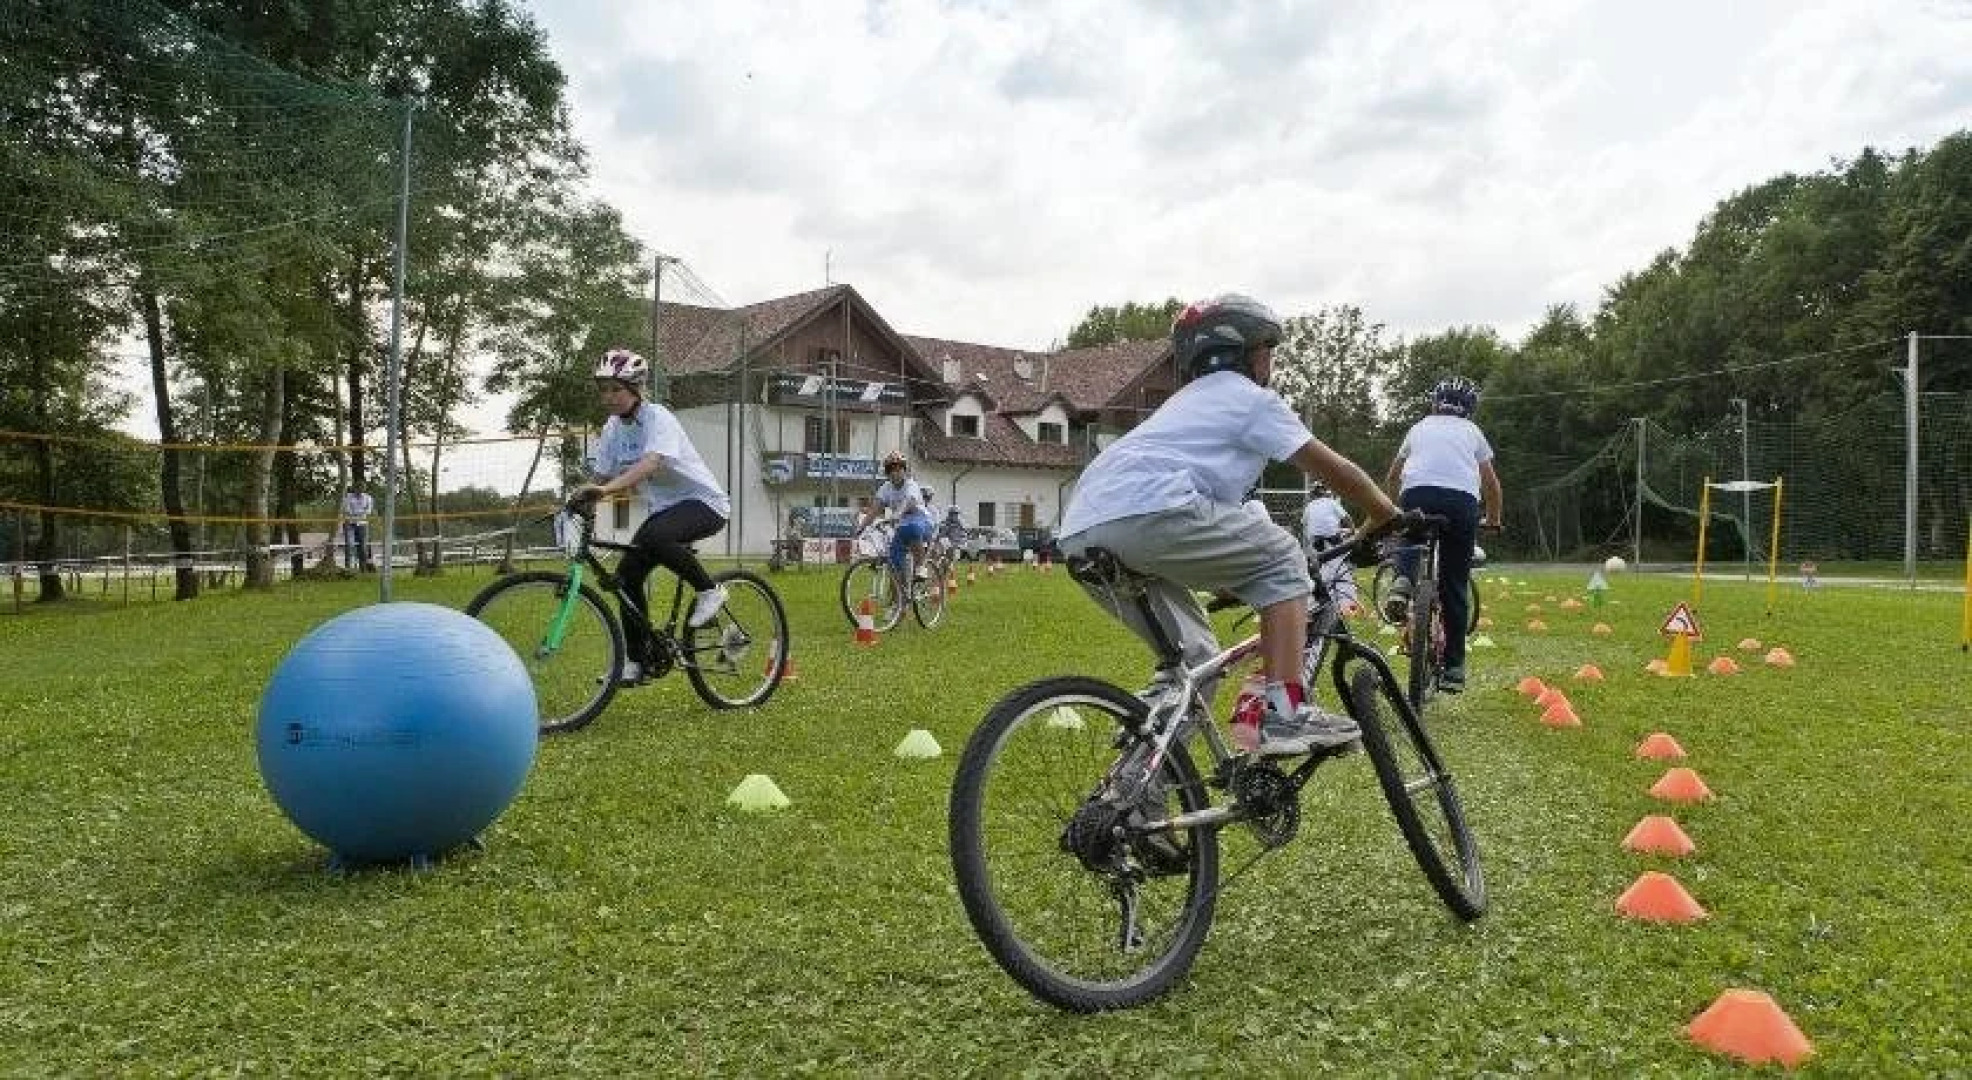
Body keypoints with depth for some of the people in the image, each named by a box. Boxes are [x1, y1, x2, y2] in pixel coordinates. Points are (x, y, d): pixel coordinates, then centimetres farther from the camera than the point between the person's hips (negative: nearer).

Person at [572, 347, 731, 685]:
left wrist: (606, 489, -50)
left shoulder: (657, 417, -19)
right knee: (627, 574, -6)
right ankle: (636, 663, 5)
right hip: (662, 508, 8)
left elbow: (650, 463, -37)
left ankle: (709, 590, -14)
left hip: (703, 502, -8)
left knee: (654, 536, -36)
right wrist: (579, 500, -15)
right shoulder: (613, 428, 3)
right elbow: (602, 477, 4)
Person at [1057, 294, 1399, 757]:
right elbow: (1335, 469, 16)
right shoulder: (1249, 396, 15)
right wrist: (1392, 518, 30)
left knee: (1195, 657, 20)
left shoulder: (1187, 401, 39)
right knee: (1282, 560, 8)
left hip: (1080, 536, 8)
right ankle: (1284, 715, -3)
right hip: (1151, 511, -8)